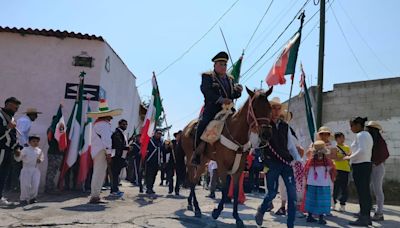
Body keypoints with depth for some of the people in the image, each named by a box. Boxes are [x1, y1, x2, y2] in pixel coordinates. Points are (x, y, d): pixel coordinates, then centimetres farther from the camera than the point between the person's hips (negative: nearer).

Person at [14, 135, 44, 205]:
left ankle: (32, 198, 19)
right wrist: (17, 155, -24)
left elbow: (42, 158, 20)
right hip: (26, 169, -2)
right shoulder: (25, 150, -4)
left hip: (35, 170, 3)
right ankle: (23, 199, 13)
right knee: (25, 185, -7)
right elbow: (18, 159, -3)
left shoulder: (39, 151, 6)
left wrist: (40, 160, -2)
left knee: (35, 185, -3)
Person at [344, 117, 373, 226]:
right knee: (366, 192, 12)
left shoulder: (360, 135, -12)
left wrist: (350, 157, -14)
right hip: (367, 164, 10)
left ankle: (363, 219, 0)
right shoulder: (368, 135, 17)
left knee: (361, 192, -5)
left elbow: (362, 151, -24)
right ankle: (367, 217, 19)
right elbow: (367, 152, 15)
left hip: (360, 166, -10)